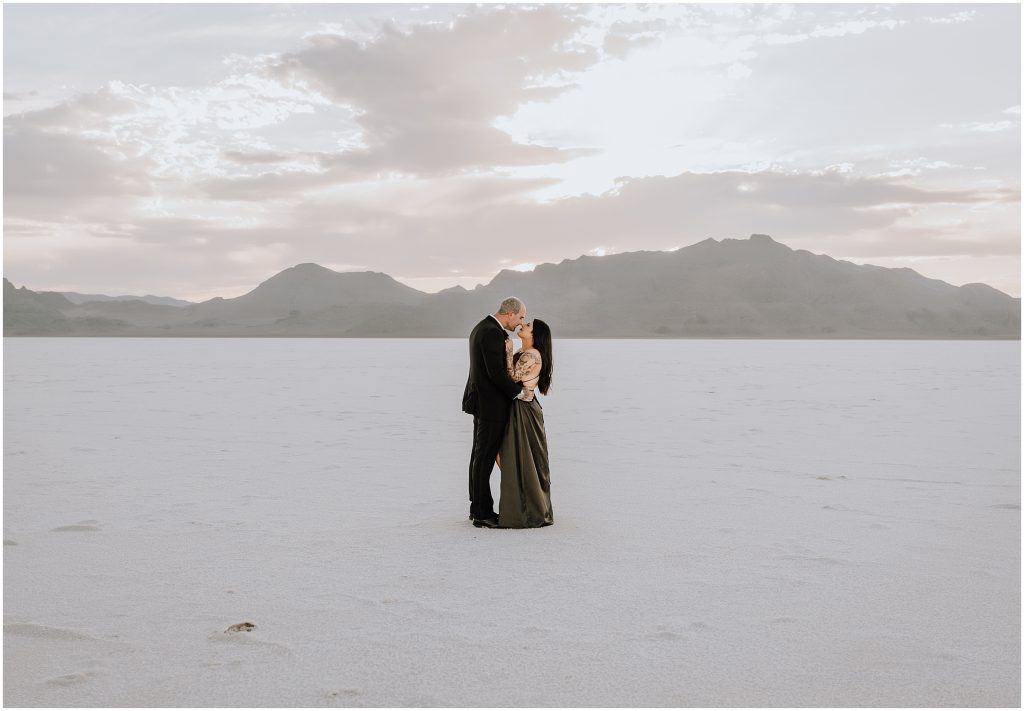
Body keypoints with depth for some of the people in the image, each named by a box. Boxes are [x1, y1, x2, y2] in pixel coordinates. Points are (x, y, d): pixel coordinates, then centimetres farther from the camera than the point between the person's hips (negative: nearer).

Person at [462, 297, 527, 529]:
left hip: (482, 402, 11)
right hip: (492, 404, -11)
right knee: (485, 457, -6)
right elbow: (496, 373, -23)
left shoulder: (481, 328, 13)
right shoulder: (493, 333, -20)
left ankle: (477, 508, 23)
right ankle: (482, 514, 0)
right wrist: (518, 391, -12)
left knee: (480, 455, 15)